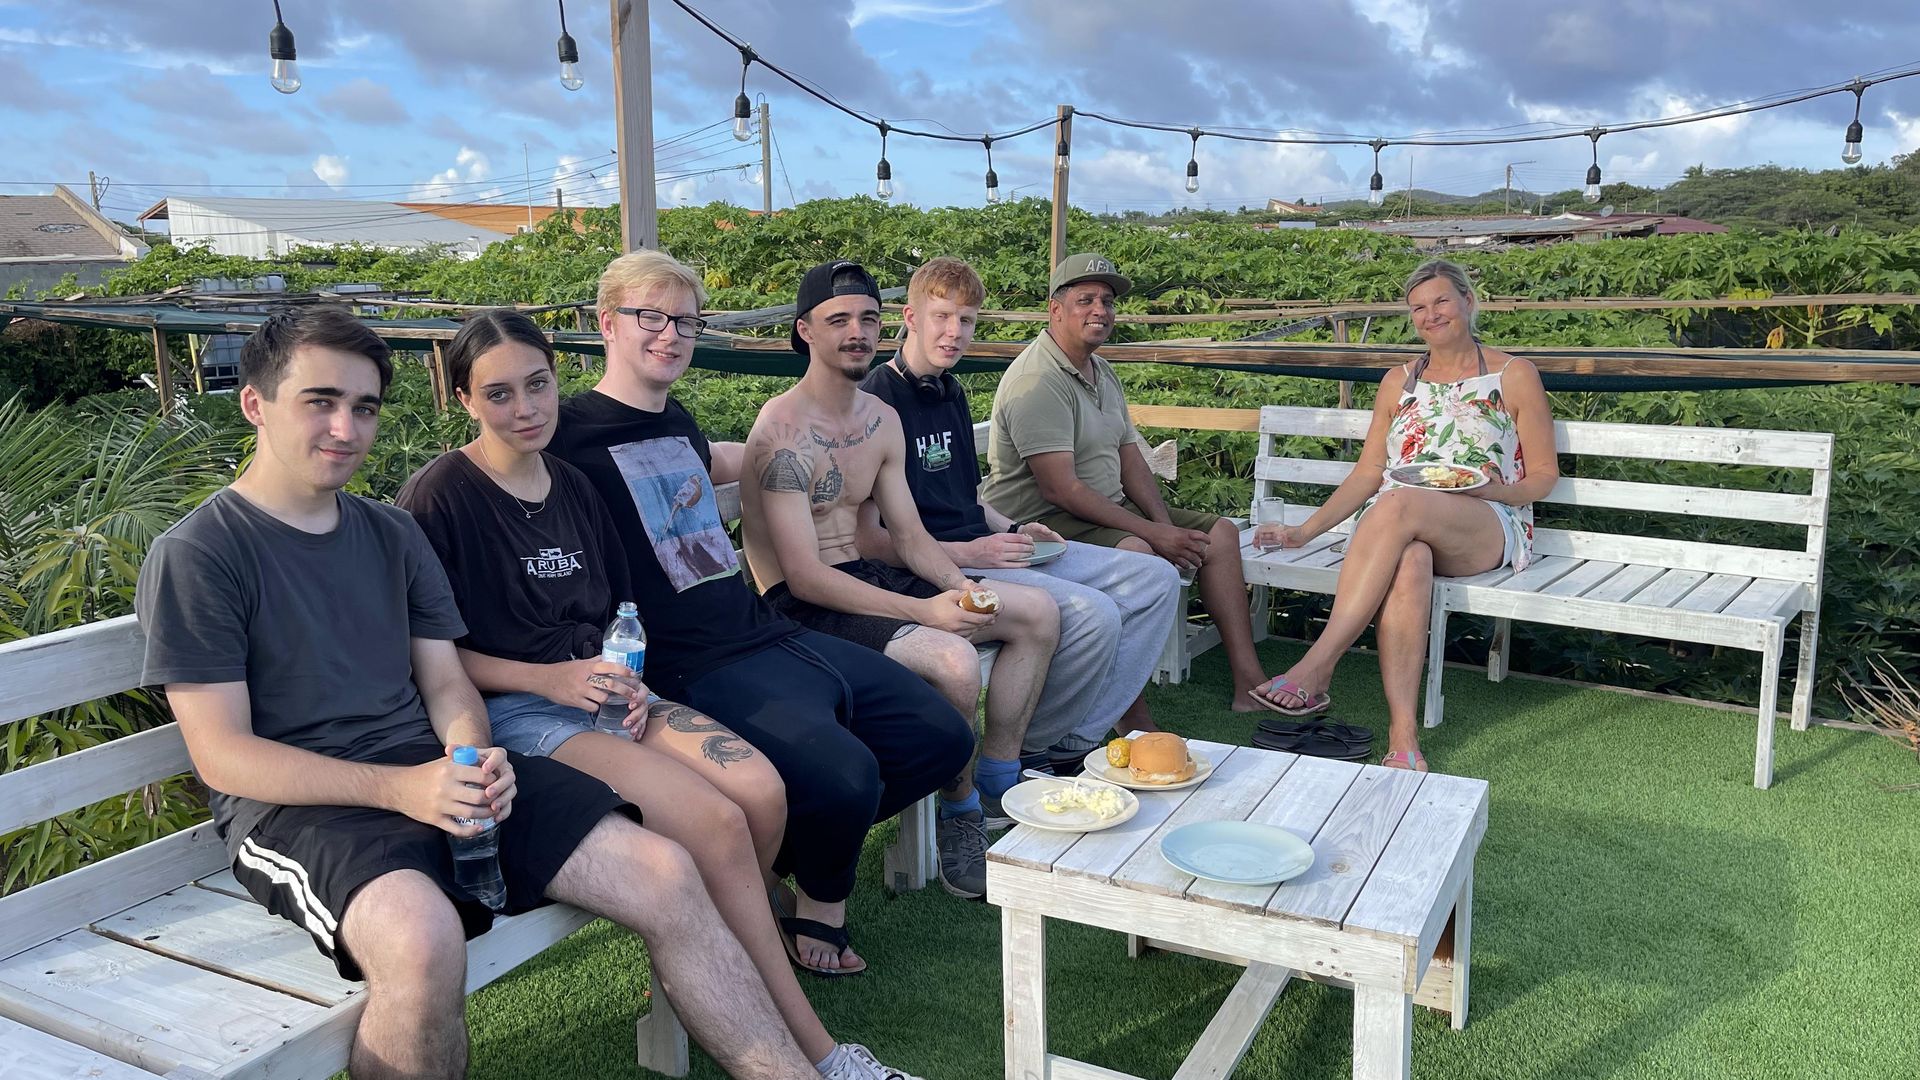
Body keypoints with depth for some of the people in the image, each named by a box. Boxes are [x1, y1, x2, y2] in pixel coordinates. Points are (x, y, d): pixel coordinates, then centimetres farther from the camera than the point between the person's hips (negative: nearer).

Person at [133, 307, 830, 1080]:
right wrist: (400, 789, -21)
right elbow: (222, 754, -9)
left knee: (665, 876, -12)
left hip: (433, 773, 5)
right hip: (298, 806, -5)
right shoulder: (195, 555, -2)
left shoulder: (392, 535, 16)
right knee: (424, 937, -38)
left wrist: (476, 757, -10)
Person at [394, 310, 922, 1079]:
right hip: (514, 712, -6)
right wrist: (548, 678, -17)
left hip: (603, 691, 6)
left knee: (763, 791, -19)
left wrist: (627, 674, 1)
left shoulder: (572, 487, 13)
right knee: (717, 823, -24)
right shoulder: (438, 498, -6)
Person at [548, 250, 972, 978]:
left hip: (772, 636, 9)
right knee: (844, 775, -30)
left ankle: (797, 850, 17)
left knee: (942, 738, 3)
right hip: (701, 668, -9)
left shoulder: (677, 422, 19)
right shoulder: (575, 432, -6)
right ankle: (822, 897, 6)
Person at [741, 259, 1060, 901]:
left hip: (865, 578, 9)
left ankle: (996, 785, 11)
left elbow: (911, 538, 11)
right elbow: (804, 575, -23)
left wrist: (963, 590, -10)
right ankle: (958, 814, -6)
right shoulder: (782, 430, -17)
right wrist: (925, 611, -28)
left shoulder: (882, 420, 9)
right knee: (953, 659, -32)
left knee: (1038, 612, 2)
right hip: (803, 607, -9)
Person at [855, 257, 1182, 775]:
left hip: (982, 549, 10)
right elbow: (866, 539, -17)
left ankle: (1079, 739, 0)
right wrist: (968, 553, -19)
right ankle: (1018, 752, -4)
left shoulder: (951, 393, 17)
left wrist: (1013, 531, 7)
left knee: (1156, 580, 2)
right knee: (1094, 613, -29)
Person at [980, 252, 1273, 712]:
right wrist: (1153, 533, -23)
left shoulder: (1102, 371, 14)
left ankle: (1249, 682, 2)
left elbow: (1131, 459, 13)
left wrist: (1164, 524, -6)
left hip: (1109, 507, 10)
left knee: (1220, 532, 4)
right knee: (1134, 551, -36)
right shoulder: (1038, 381, -18)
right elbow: (1060, 489, -24)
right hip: (1041, 521, -10)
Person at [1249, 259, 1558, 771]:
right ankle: (1402, 734, -45)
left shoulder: (1514, 376, 11)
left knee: (1399, 504, -38)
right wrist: (1307, 529, 4)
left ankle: (1316, 668, -43)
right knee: (1408, 562, -39)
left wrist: (1503, 491, -13)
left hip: (1488, 529, -2)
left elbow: (1545, 473, 10)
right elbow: (1369, 470, 16)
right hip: (1400, 527, 2)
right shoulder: (1399, 382, 21)